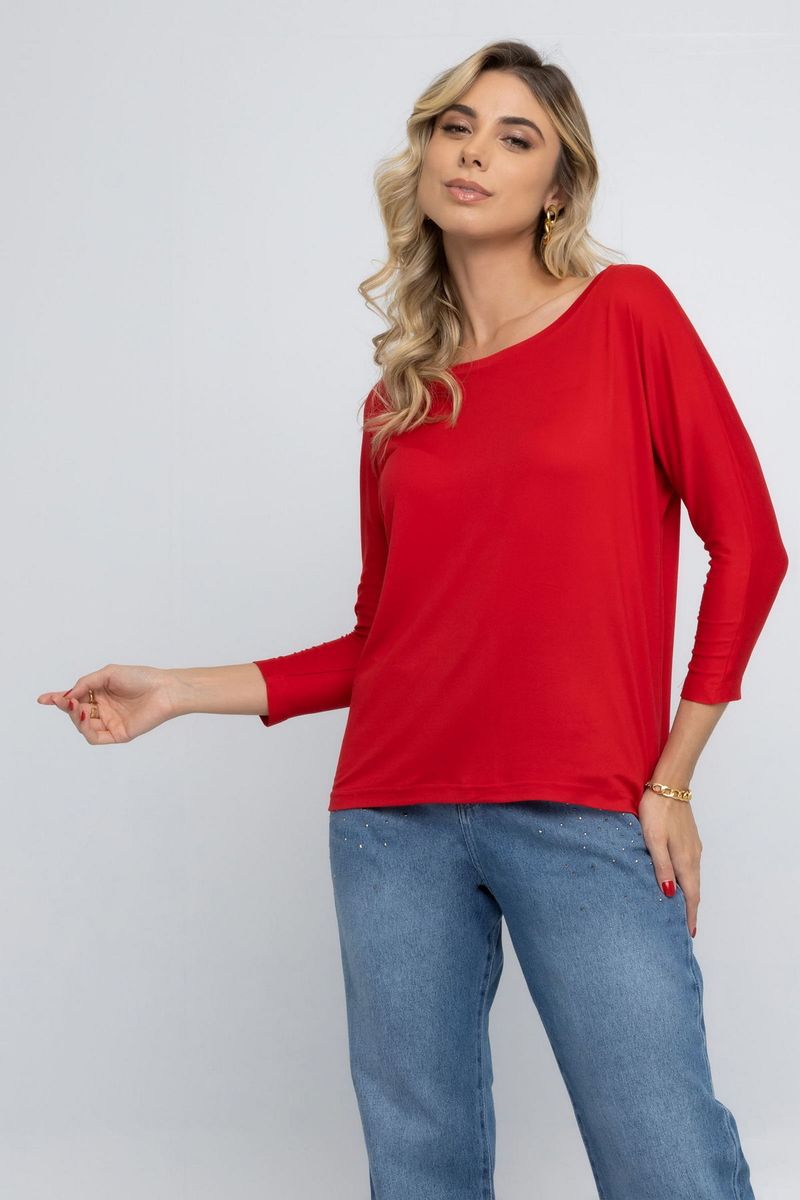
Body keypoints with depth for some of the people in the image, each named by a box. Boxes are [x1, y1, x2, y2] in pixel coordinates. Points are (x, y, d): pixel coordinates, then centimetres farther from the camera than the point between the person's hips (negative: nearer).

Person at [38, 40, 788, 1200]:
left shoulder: (627, 313, 2)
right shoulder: (398, 399, 12)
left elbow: (748, 544, -1)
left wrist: (671, 779, -4)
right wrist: (180, 691, 12)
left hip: (586, 820, -3)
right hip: (394, 822, 4)